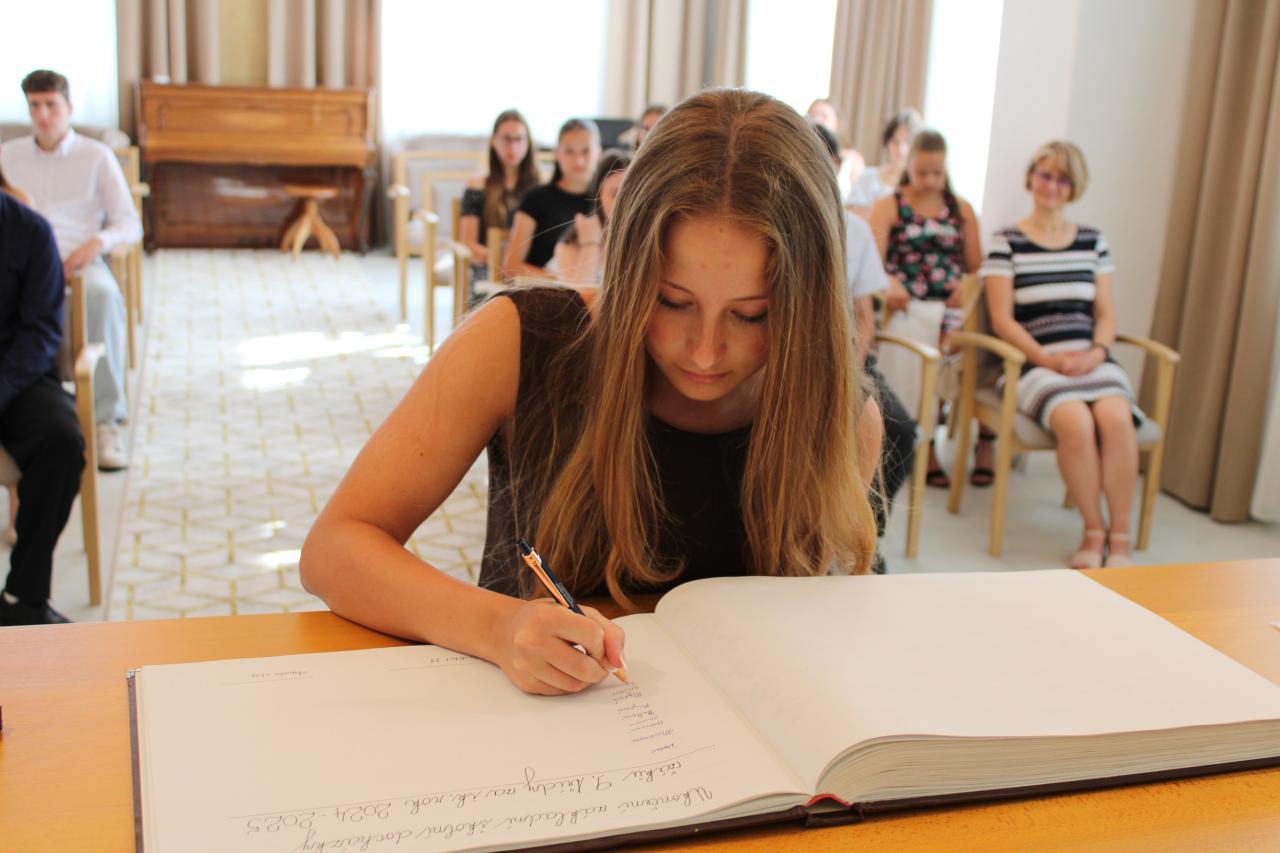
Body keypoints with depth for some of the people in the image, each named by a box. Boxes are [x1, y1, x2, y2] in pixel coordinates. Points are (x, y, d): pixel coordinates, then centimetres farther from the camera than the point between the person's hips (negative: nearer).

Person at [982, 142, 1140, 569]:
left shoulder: (1092, 240, 17)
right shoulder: (1007, 241, 5)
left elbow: (1106, 312, 15)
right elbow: (1002, 319, -1)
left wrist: (1097, 351, -6)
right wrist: (1050, 359, -13)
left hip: (1091, 360, 3)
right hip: (1035, 364, -3)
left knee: (1115, 416, -30)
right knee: (1075, 421, -33)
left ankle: (1120, 535, -18)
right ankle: (1093, 531, -15)